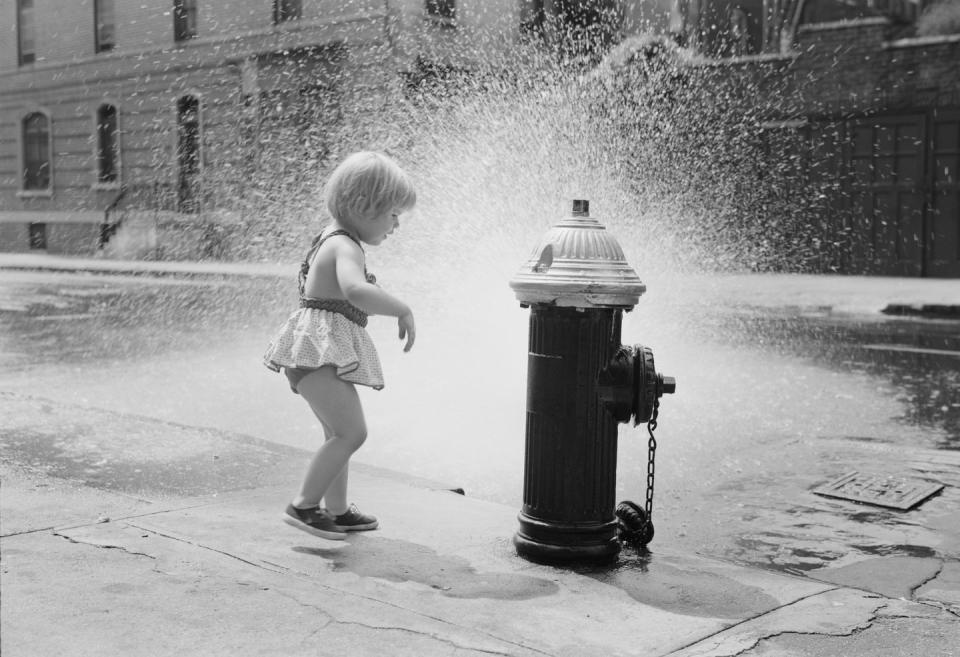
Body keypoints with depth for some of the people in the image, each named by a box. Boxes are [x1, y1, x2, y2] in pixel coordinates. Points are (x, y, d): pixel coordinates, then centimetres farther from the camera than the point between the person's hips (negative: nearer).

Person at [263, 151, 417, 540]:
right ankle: (304, 506, -9)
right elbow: (355, 290, -38)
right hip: (320, 350, -11)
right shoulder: (346, 247, -17)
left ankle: (337, 510, 30)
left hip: (326, 352, 11)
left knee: (338, 433, 19)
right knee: (352, 431, -16)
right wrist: (403, 311, -28)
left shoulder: (330, 239, 17)